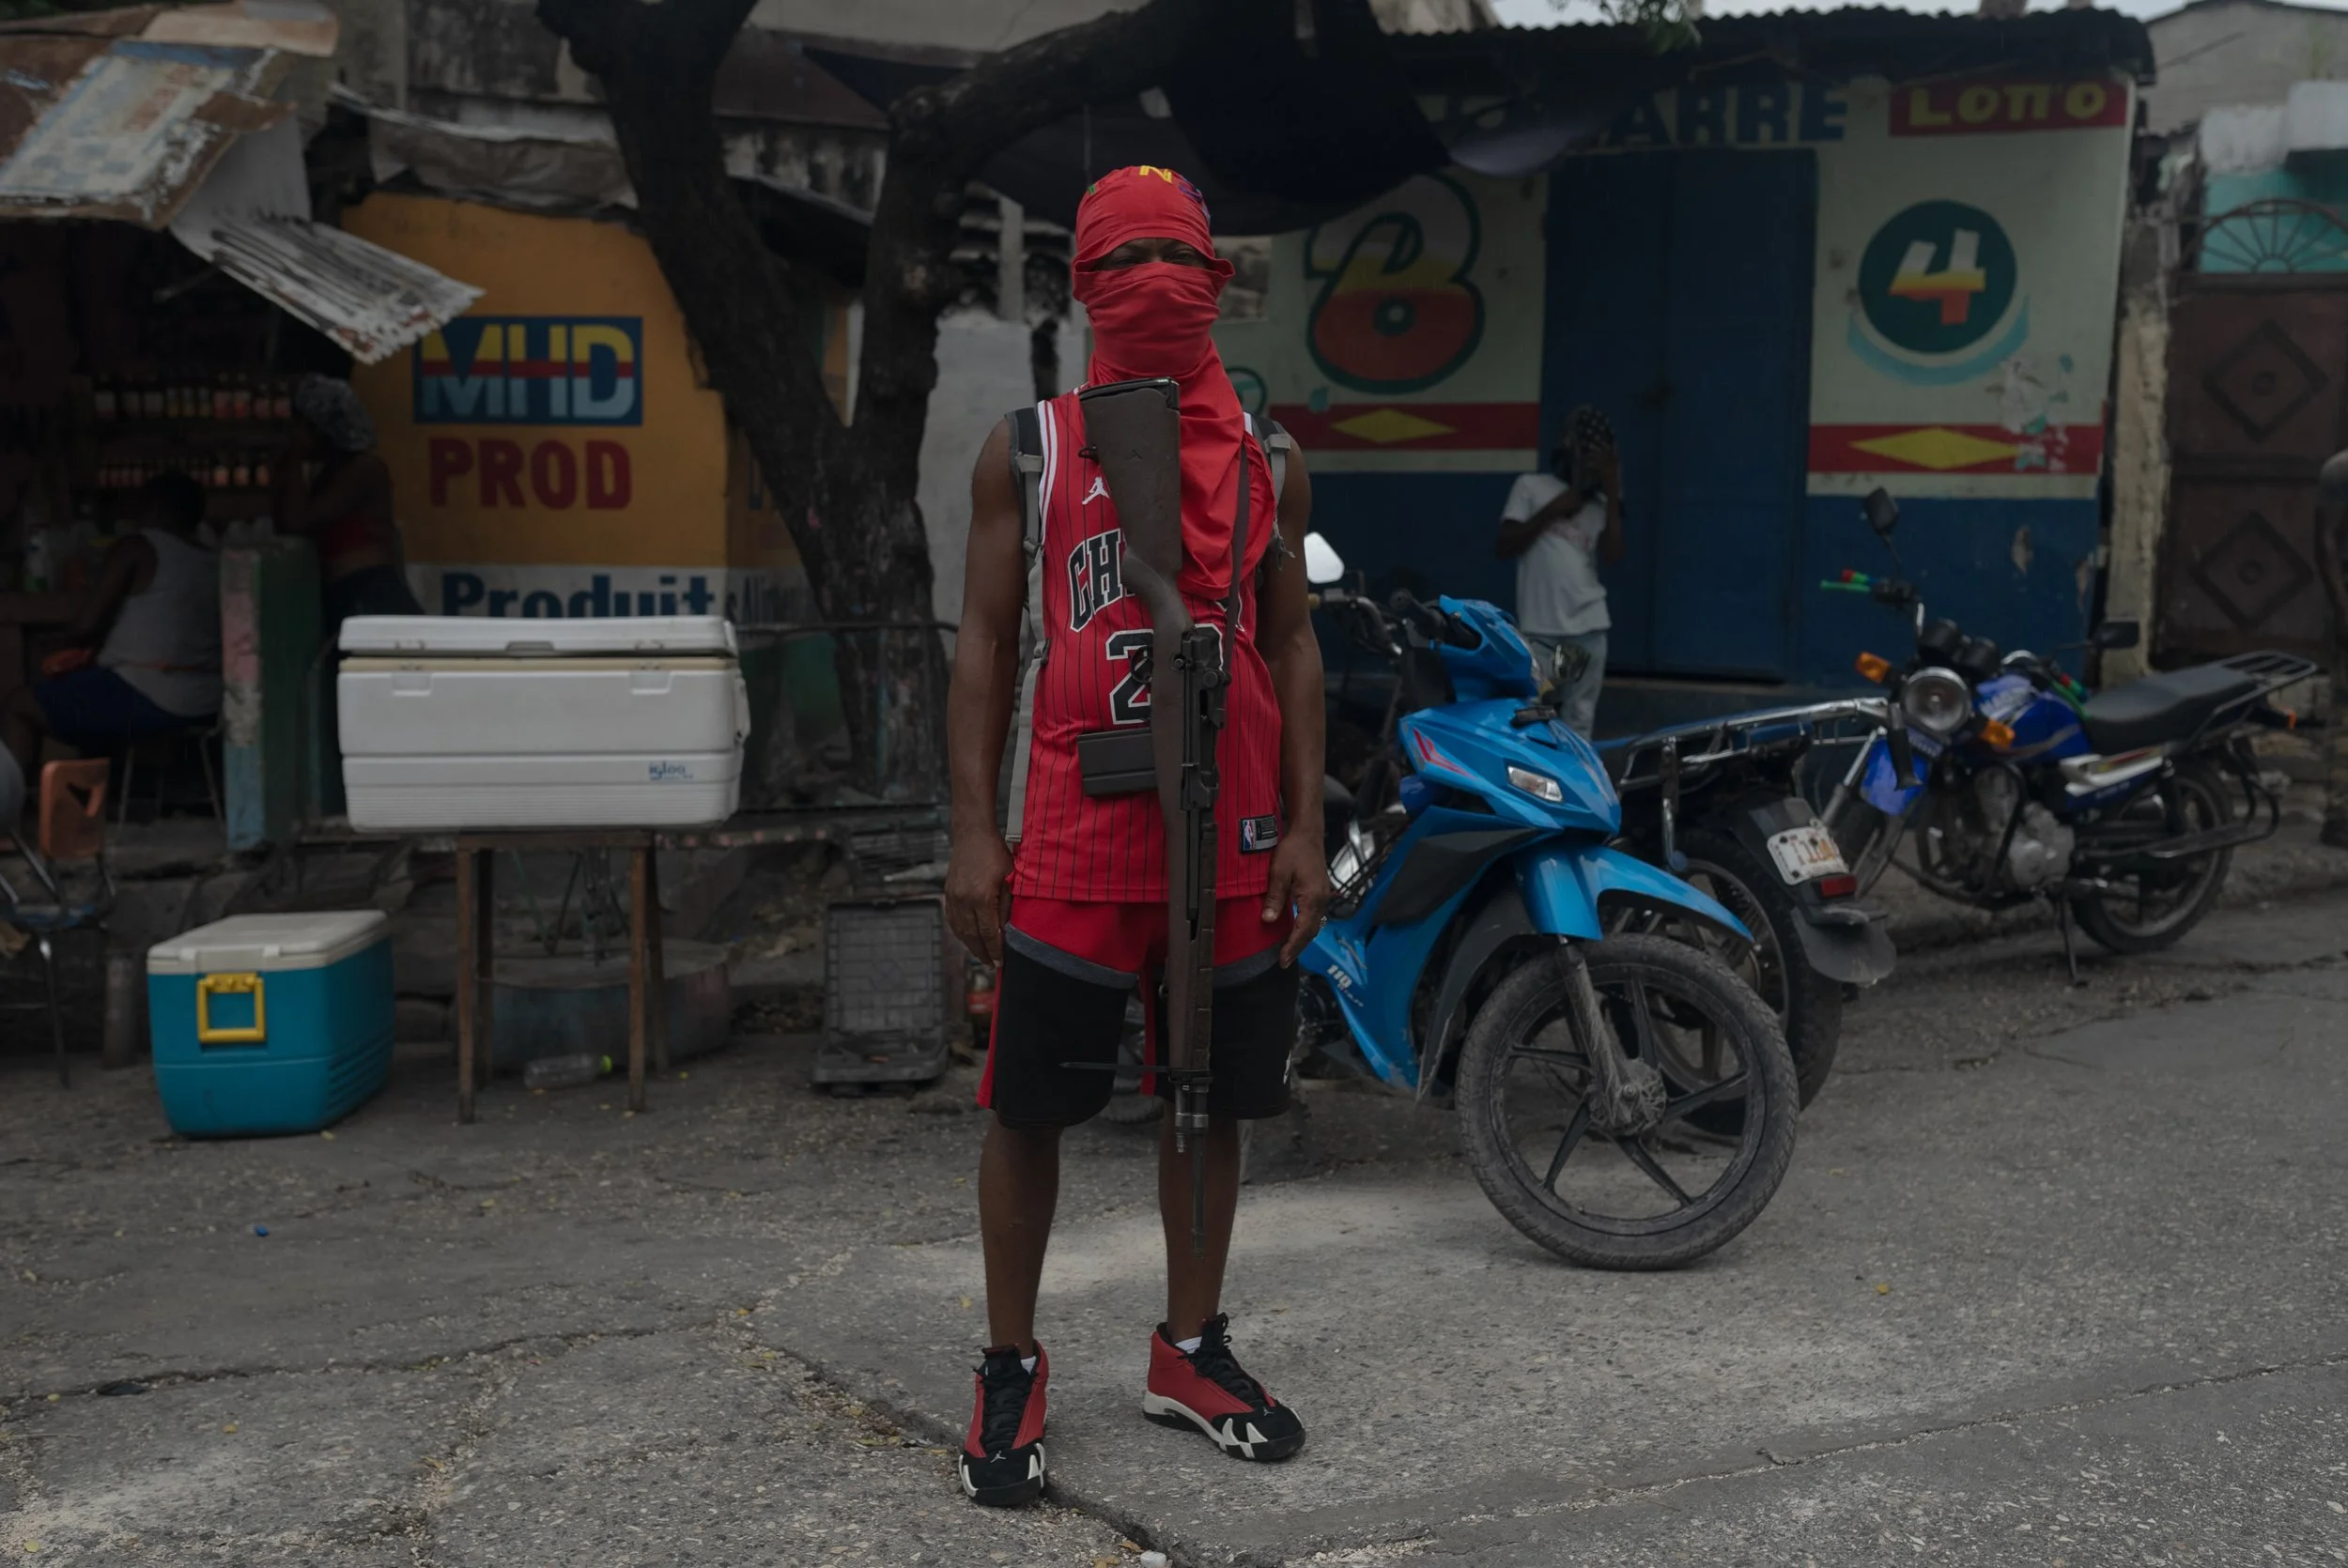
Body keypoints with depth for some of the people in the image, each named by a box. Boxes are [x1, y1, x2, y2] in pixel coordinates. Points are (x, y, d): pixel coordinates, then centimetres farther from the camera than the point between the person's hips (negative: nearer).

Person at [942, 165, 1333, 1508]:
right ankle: (1013, 1368, 19)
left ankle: (1191, 1350, 28)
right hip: (1073, 839, -2)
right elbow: (987, 641, 2)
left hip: (1232, 842, 2)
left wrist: (1305, 829, 1)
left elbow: (1292, 647, 9)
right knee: (1030, 1106, 3)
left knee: (1211, 1097, 12)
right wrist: (975, 829, -6)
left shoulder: (1266, 460, 9)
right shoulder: (1028, 451, 3)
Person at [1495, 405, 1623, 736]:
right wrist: (1552, 510, -5)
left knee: (1579, 724, 4)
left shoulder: (1598, 503, 16)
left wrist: (1612, 494, -1)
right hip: (1539, 628, -3)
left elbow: (1612, 555, 0)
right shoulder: (1531, 486, 8)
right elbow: (1504, 548, 0)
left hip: (1588, 627, 3)